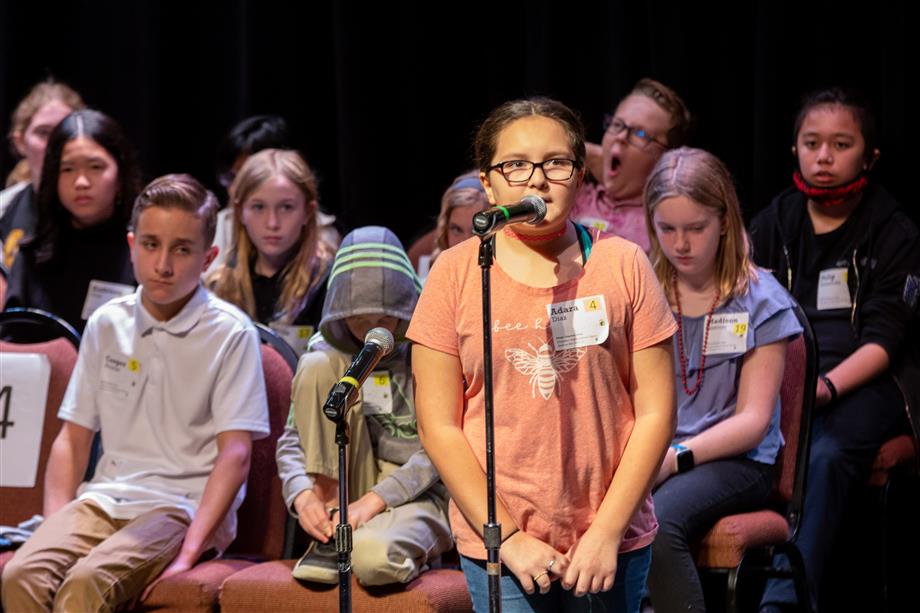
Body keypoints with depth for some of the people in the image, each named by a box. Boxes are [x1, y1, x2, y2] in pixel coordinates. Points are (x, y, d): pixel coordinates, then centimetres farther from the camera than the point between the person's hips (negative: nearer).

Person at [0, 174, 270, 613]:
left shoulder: (231, 333, -1)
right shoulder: (106, 325, 14)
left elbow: (235, 454, -7)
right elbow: (73, 438, 16)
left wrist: (190, 550, -18)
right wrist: (55, 528, -1)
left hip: (185, 506, -4)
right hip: (106, 500, 5)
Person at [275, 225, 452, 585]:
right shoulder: (330, 352, 7)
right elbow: (292, 440, 4)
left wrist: (376, 498, -22)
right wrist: (302, 494, -19)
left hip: (417, 496, -4)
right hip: (347, 493, 4)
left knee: (374, 554, -42)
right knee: (316, 367, -16)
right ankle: (331, 534, -16)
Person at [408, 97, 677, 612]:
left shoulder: (623, 265, 1)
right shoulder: (454, 274, 0)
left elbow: (656, 412, 0)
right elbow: (439, 425, -2)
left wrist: (607, 532, -7)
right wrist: (508, 537, -8)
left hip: (612, 541, 1)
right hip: (496, 540, -1)